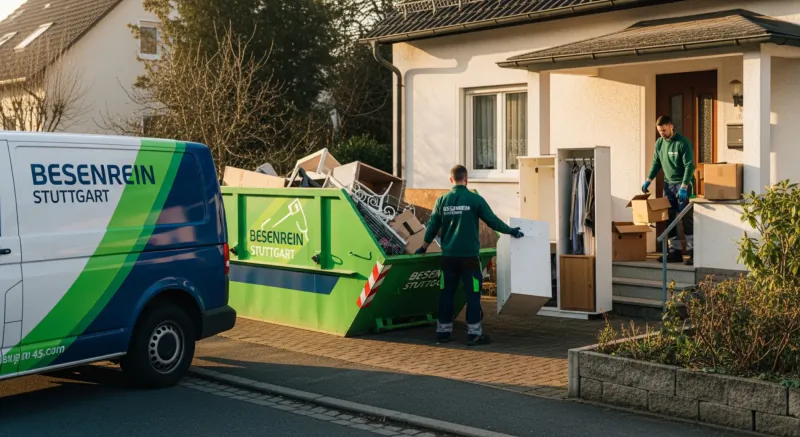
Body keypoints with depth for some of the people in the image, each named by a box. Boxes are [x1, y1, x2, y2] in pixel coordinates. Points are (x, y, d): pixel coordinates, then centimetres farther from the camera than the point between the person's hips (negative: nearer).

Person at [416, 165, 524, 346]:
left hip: (449, 256, 4)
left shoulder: (442, 200, 3)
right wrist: (511, 231, 13)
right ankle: (474, 334, 0)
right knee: (473, 294, 1)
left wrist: (424, 247, 23)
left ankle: (443, 331, 15)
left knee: (447, 293, 10)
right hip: (469, 256, -4)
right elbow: (492, 221, -2)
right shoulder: (474, 199, -6)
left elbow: (433, 226, 8)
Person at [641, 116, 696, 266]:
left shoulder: (683, 143, -14)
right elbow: (656, 163, 15)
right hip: (668, 184, 7)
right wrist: (648, 180, 5)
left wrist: (683, 187, -25)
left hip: (683, 184, -7)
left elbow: (689, 166, -18)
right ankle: (674, 252, 11)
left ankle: (693, 252, -6)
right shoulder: (659, 143, 6)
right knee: (669, 219, 6)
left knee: (686, 218, -9)